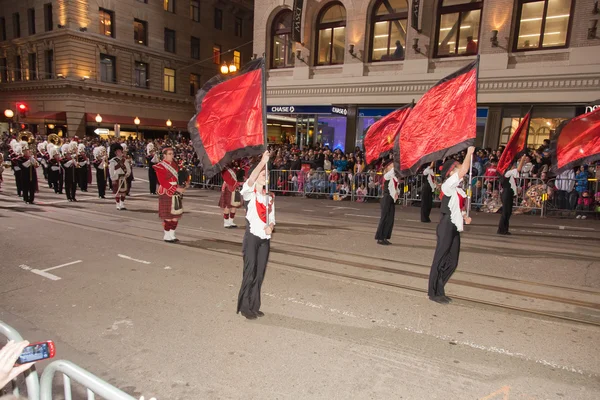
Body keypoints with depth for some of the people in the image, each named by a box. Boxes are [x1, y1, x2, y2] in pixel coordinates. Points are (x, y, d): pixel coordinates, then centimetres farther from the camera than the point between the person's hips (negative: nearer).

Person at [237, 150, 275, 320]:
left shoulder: (269, 197, 13)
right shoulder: (249, 193, -3)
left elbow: (272, 218, 14)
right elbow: (250, 180, -25)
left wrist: (270, 226, -8)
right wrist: (262, 162, -30)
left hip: (265, 238, 5)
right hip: (252, 237, -5)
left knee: (260, 274, 9)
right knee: (250, 272, -4)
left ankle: (254, 306, 20)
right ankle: (245, 307, 9)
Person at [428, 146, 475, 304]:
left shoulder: (457, 189, 17)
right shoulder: (448, 185, -10)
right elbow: (464, 171, -23)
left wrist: (464, 217, 7)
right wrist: (469, 153, -13)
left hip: (455, 228, 9)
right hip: (446, 227, -9)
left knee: (452, 262, 12)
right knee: (440, 260, -3)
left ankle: (438, 290, 22)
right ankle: (434, 293, 6)